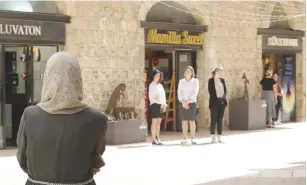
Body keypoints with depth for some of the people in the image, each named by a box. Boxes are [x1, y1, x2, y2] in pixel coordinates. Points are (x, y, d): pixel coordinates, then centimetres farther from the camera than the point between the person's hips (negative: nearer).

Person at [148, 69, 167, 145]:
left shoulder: (160, 85, 18)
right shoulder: (152, 85, -1)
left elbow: (163, 95, 15)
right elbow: (150, 96, -7)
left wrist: (164, 104, 5)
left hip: (161, 105, 7)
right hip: (154, 104, -7)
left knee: (159, 122, 7)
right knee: (154, 122, -6)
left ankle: (158, 138, 10)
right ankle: (154, 139, -5)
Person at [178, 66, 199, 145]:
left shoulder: (195, 81, 2)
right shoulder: (181, 81, 8)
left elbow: (195, 93, -7)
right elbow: (179, 93, 2)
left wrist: (187, 102, -14)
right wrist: (183, 102, -12)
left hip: (191, 103, -2)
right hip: (182, 103, 2)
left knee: (192, 121, -6)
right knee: (184, 121, 1)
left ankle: (192, 139, -3)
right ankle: (185, 139, 4)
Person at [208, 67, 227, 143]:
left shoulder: (222, 80, 13)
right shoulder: (211, 80, -2)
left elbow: (225, 90, 11)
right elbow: (211, 92, -8)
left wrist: (223, 98, -5)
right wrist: (217, 99, -12)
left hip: (222, 102, 5)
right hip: (214, 103, -5)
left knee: (220, 120, 4)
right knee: (213, 120, -4)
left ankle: (219, 137, 6)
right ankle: (213, 137, 0)